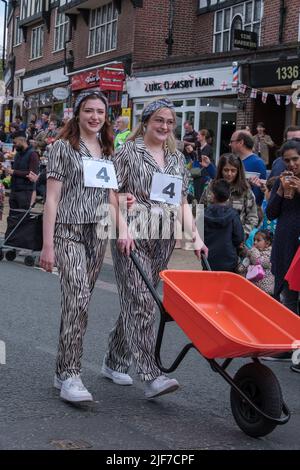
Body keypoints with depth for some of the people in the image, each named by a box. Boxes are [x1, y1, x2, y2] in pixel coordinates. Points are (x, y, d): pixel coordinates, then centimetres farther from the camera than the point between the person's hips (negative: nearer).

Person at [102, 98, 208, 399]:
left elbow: (182, 202, 17)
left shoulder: (177, 158, 16)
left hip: (163, 239, 6)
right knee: (141, 304, -11)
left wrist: (195, 236, 7)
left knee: (135, 302, 11)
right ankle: (151, 377, -14)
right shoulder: (129, 152, 0)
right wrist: (123, 230, -16)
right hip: (133, 238, -5)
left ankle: (114, 363, 24)